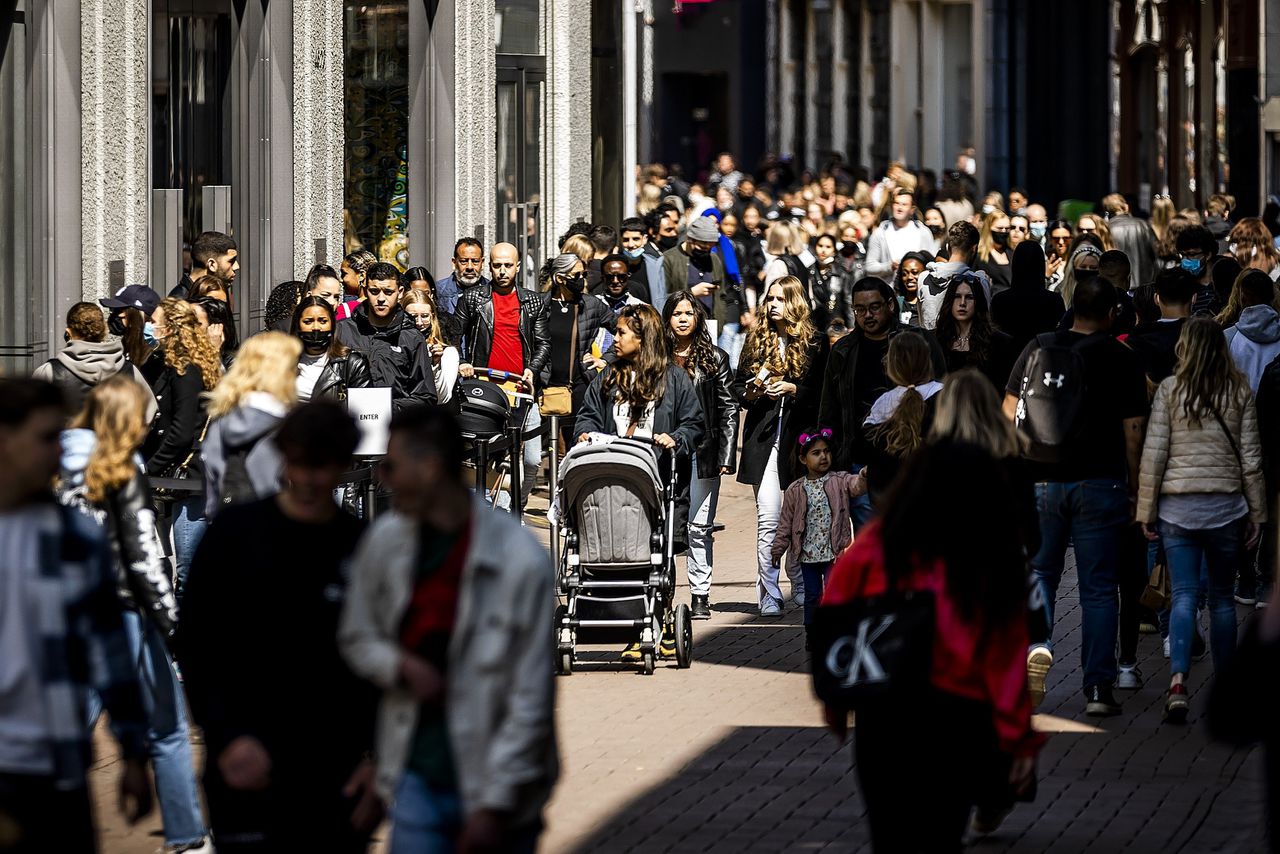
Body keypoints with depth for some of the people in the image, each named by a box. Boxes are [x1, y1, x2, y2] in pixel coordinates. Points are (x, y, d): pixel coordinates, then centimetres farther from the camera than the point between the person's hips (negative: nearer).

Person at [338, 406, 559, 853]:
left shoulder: (521, 560, -15)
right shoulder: (385, 541, -1)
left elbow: (531, 698, -12)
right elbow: (356, 637, 15)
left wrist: (496, 803, -13)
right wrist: (399, 665, -9)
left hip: (496, 785, -3)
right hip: (421, 777, 3)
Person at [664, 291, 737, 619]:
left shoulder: (715, 358, 8)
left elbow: (729, 410, 6)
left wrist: (726, 456, -2)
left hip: (702, 451, 0)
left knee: (699, 525, 2)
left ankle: (700, 595, 7)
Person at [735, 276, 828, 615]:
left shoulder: (815, 341, 3)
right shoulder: (756, 339, 11)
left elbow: (822, 391, 0)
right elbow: (737, 386, 14)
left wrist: (792, 389, -15)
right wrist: (751, 392, -6)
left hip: (800, 434, -1)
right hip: (764, 435, 1)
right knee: (767, 520, -8)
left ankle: (801, 585, 24)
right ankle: (769, 595, -8)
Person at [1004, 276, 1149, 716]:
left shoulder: (1038, 347, 3)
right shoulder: (1122, 358, -3)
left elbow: (1009, 412, 4)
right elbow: (1133, 430, -4)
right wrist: (1134, 490, 4)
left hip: (1040, 480, 2)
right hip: (1099, 484, -2)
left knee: (1039, 574, 14)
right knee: (1098, 588, 5)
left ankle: (1036, 643, -13)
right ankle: (1098, 688, 4)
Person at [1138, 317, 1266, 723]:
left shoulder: (1170, 389, -3)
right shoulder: (1240, 391, 1)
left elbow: (1154, 453, -3)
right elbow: (1251, 457, 2)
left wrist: (1146, 511, 4)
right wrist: (1257, 513, 9)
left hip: (1177, 506, -1)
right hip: (1225, 506, 1)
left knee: (1184, 594, -2)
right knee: (1222, 597, 12)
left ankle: (1178, 680, -20)